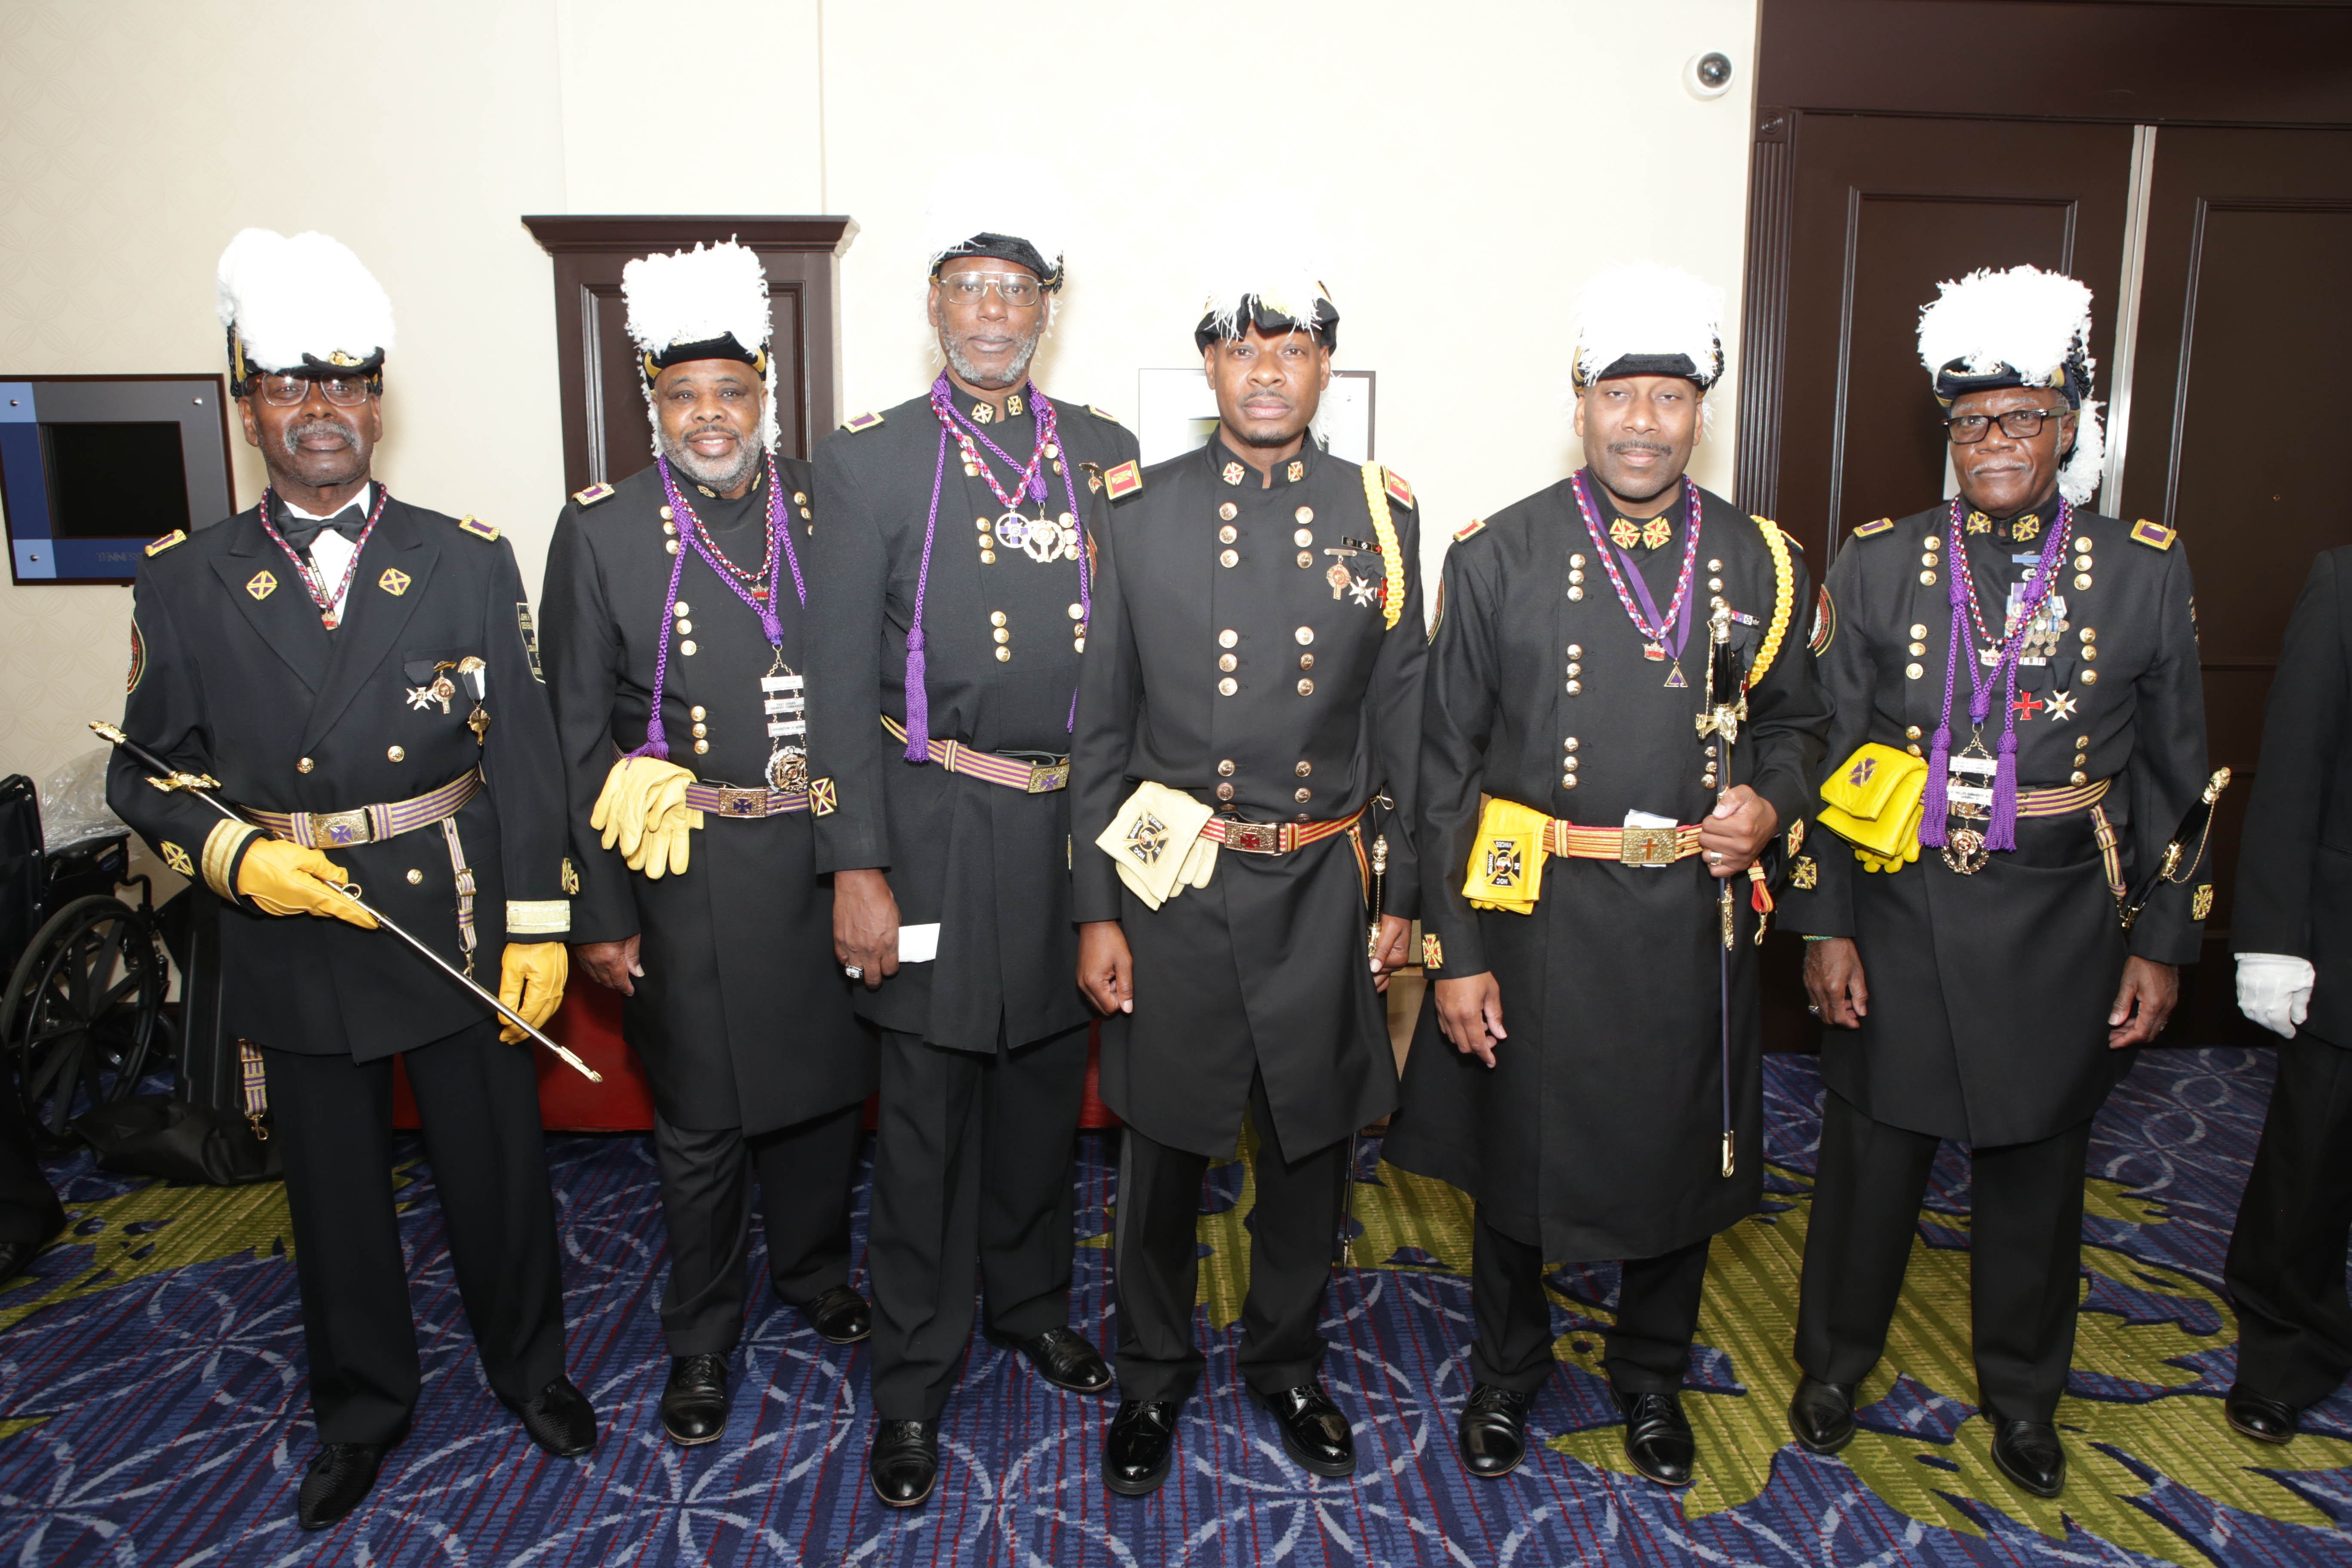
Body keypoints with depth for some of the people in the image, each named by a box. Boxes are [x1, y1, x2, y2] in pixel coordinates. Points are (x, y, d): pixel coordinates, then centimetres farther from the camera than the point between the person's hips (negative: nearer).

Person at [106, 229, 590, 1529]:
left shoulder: (470, 562, -2)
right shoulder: (185, 584, 0)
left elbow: (526, 753, -4)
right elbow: (146, 772, 4)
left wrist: (538, 925, -8)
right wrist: (235, 857, -15)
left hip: (461, 922, -1)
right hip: (291, 935, 1)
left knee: (497, 1168, 13)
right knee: (333, 1186, 16)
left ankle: (529, 1366, 37)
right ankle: (361, 1403, 38)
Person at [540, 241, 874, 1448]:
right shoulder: (602, 530, -4)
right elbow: (577, 735, -3)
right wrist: (597, 912, -5)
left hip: (827, 859, 3)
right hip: (690, 878, -2)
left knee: (828, 1084, 18)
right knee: (701, 1121, 10)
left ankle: (816, 1275, 43)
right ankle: (701, 1340, 32)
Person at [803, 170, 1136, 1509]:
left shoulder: (1107, 455, 7)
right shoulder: (869, 459, -2)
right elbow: (842, 678, -6)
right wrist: (856, 867, -11)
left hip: (1077, 828, 3)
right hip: (937, 831, -3)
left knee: (1047, 1084, 18)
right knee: (927, 1111, 6)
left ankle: (1031, 1301, 40)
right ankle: (914, 1381, 24)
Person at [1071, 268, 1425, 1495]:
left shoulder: (1382, 516, 3)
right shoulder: (1140, 512, -1)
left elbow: (1401, 726, 7)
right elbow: (1099, 727, 0)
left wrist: (1400, 895, 6)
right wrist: (1095, 910, -3)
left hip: (1322, 888, 2)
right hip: (1171, 886, -1)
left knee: (1310, 1145, 15)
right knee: (1162, 1152, 12)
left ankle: (1287, 1363, 39)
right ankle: (1153, 1378, 35)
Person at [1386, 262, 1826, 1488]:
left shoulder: (1759, 561, 4)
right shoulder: (1498, 555, -5)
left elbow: (1794, 721, 17)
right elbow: (1447, 766, -5)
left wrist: (1769, 802, -7)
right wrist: (1452, 951, -9)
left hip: (1693, 920, 3)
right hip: (1536, 919, -2)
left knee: (1680, 1156, 17)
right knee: (1517, 1156, 13)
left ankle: (1652, 1377, 42)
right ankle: (1505, 1373, 38)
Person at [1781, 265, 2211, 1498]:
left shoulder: (2145, 573, 0)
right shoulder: (1876, 564, -2)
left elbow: (2173, 774, 5)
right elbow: (1823, 757, -1)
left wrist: (2161, 942, 3)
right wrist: (1825, 926, -4)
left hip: (2063, 921, 1)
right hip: (1901, 915, -1)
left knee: (2037, 1166, 15)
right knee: (1873, 1151, 11)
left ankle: (2022, 1396, 38)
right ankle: (1835, 1365, 34)